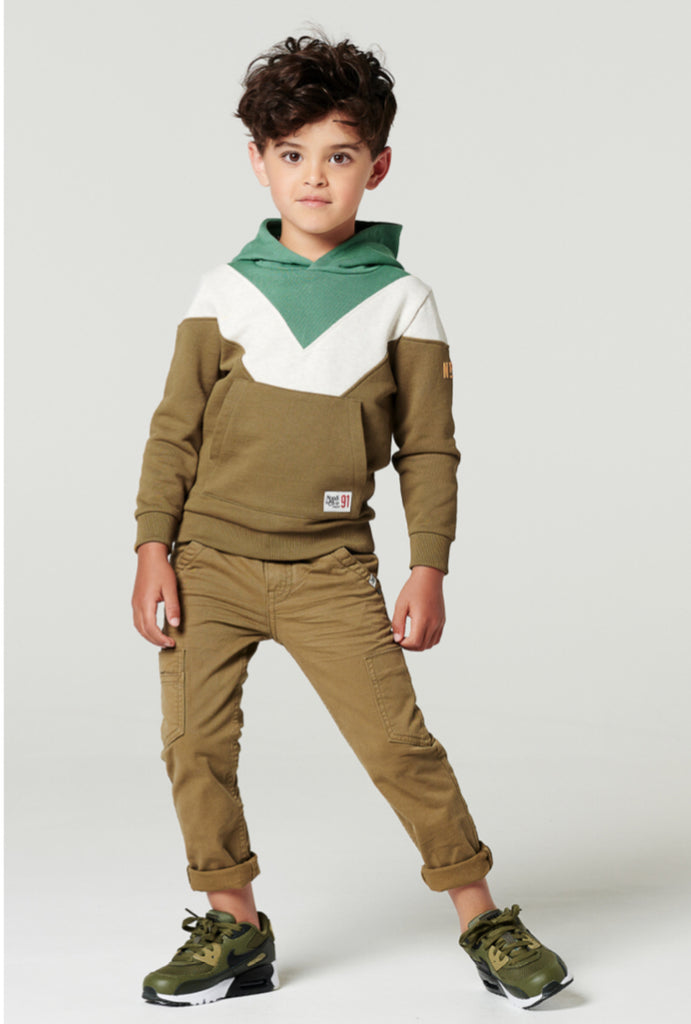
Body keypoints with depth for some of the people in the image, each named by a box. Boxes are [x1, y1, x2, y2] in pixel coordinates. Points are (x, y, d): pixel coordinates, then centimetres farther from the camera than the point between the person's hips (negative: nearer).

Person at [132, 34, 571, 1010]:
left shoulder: (401, 299, 2)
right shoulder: (226, 291, 4)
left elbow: (429, 447, 4)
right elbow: (175, 429, 7)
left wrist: (429, 569, -2)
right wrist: (154, 547, 1)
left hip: (331, 570, -2)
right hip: (211, 560, 2)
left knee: (398, 743, -5)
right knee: (194, 741, 1)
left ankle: (484, 917, 10)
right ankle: (234, 927, 18)